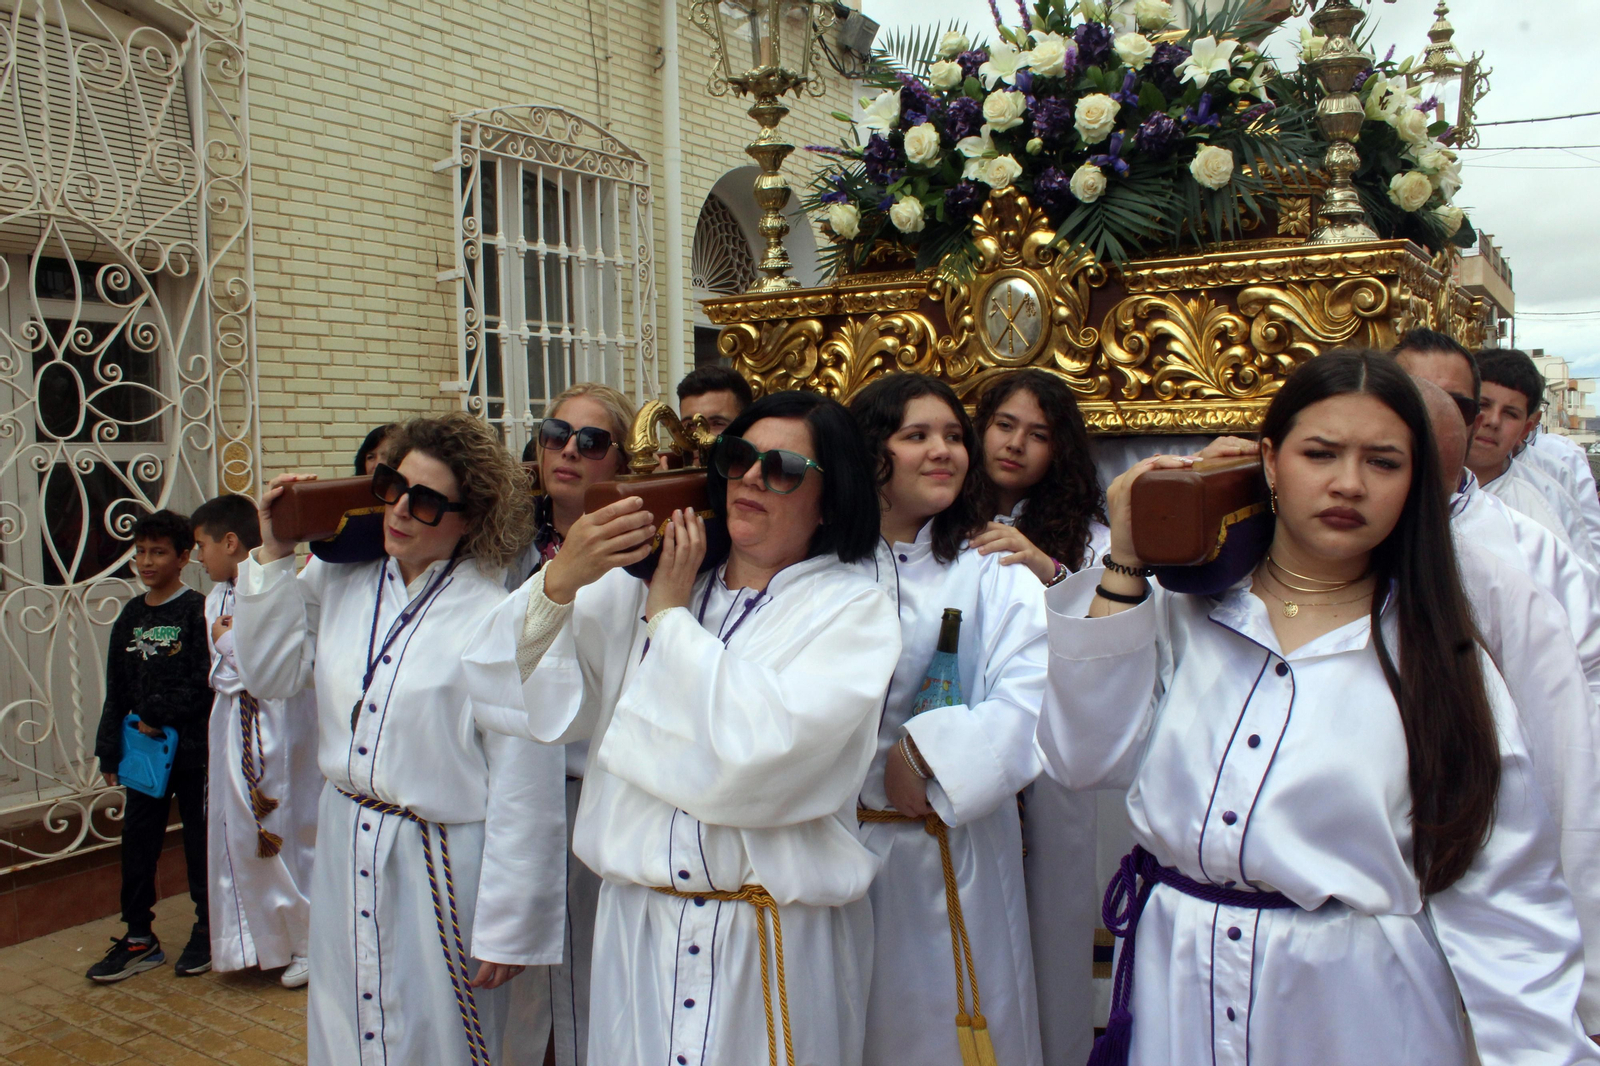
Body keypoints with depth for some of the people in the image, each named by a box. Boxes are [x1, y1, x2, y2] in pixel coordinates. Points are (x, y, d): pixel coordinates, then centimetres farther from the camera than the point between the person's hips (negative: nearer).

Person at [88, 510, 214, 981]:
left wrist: (158, 716, -14)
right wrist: (110, 749, 10)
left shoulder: (198, 611, -9)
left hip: (193, 747, -6)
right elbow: (117, 689, 13)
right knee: (137, 838, 9)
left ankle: (208, 929, 19)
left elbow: (204, 683, -15)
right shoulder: (131, 615, 10)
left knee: (200, 838, 5)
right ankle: (139, 937, 20)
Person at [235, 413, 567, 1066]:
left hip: (442, 869, -6)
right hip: (344, 848, 6)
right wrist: (272, 554, -1)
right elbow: (269, 675, 9)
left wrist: (506, 931, -13)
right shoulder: (337, 583, -1)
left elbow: (525, 794, -18)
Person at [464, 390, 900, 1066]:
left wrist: (671, 616, -12)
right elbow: (501, 688, 0)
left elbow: (773, 745, -21)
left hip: (778, 939, -3)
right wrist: (558, 582, -17)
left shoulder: (853, 610, -4)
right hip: (635, 925, 3)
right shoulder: (641, 584, 4)